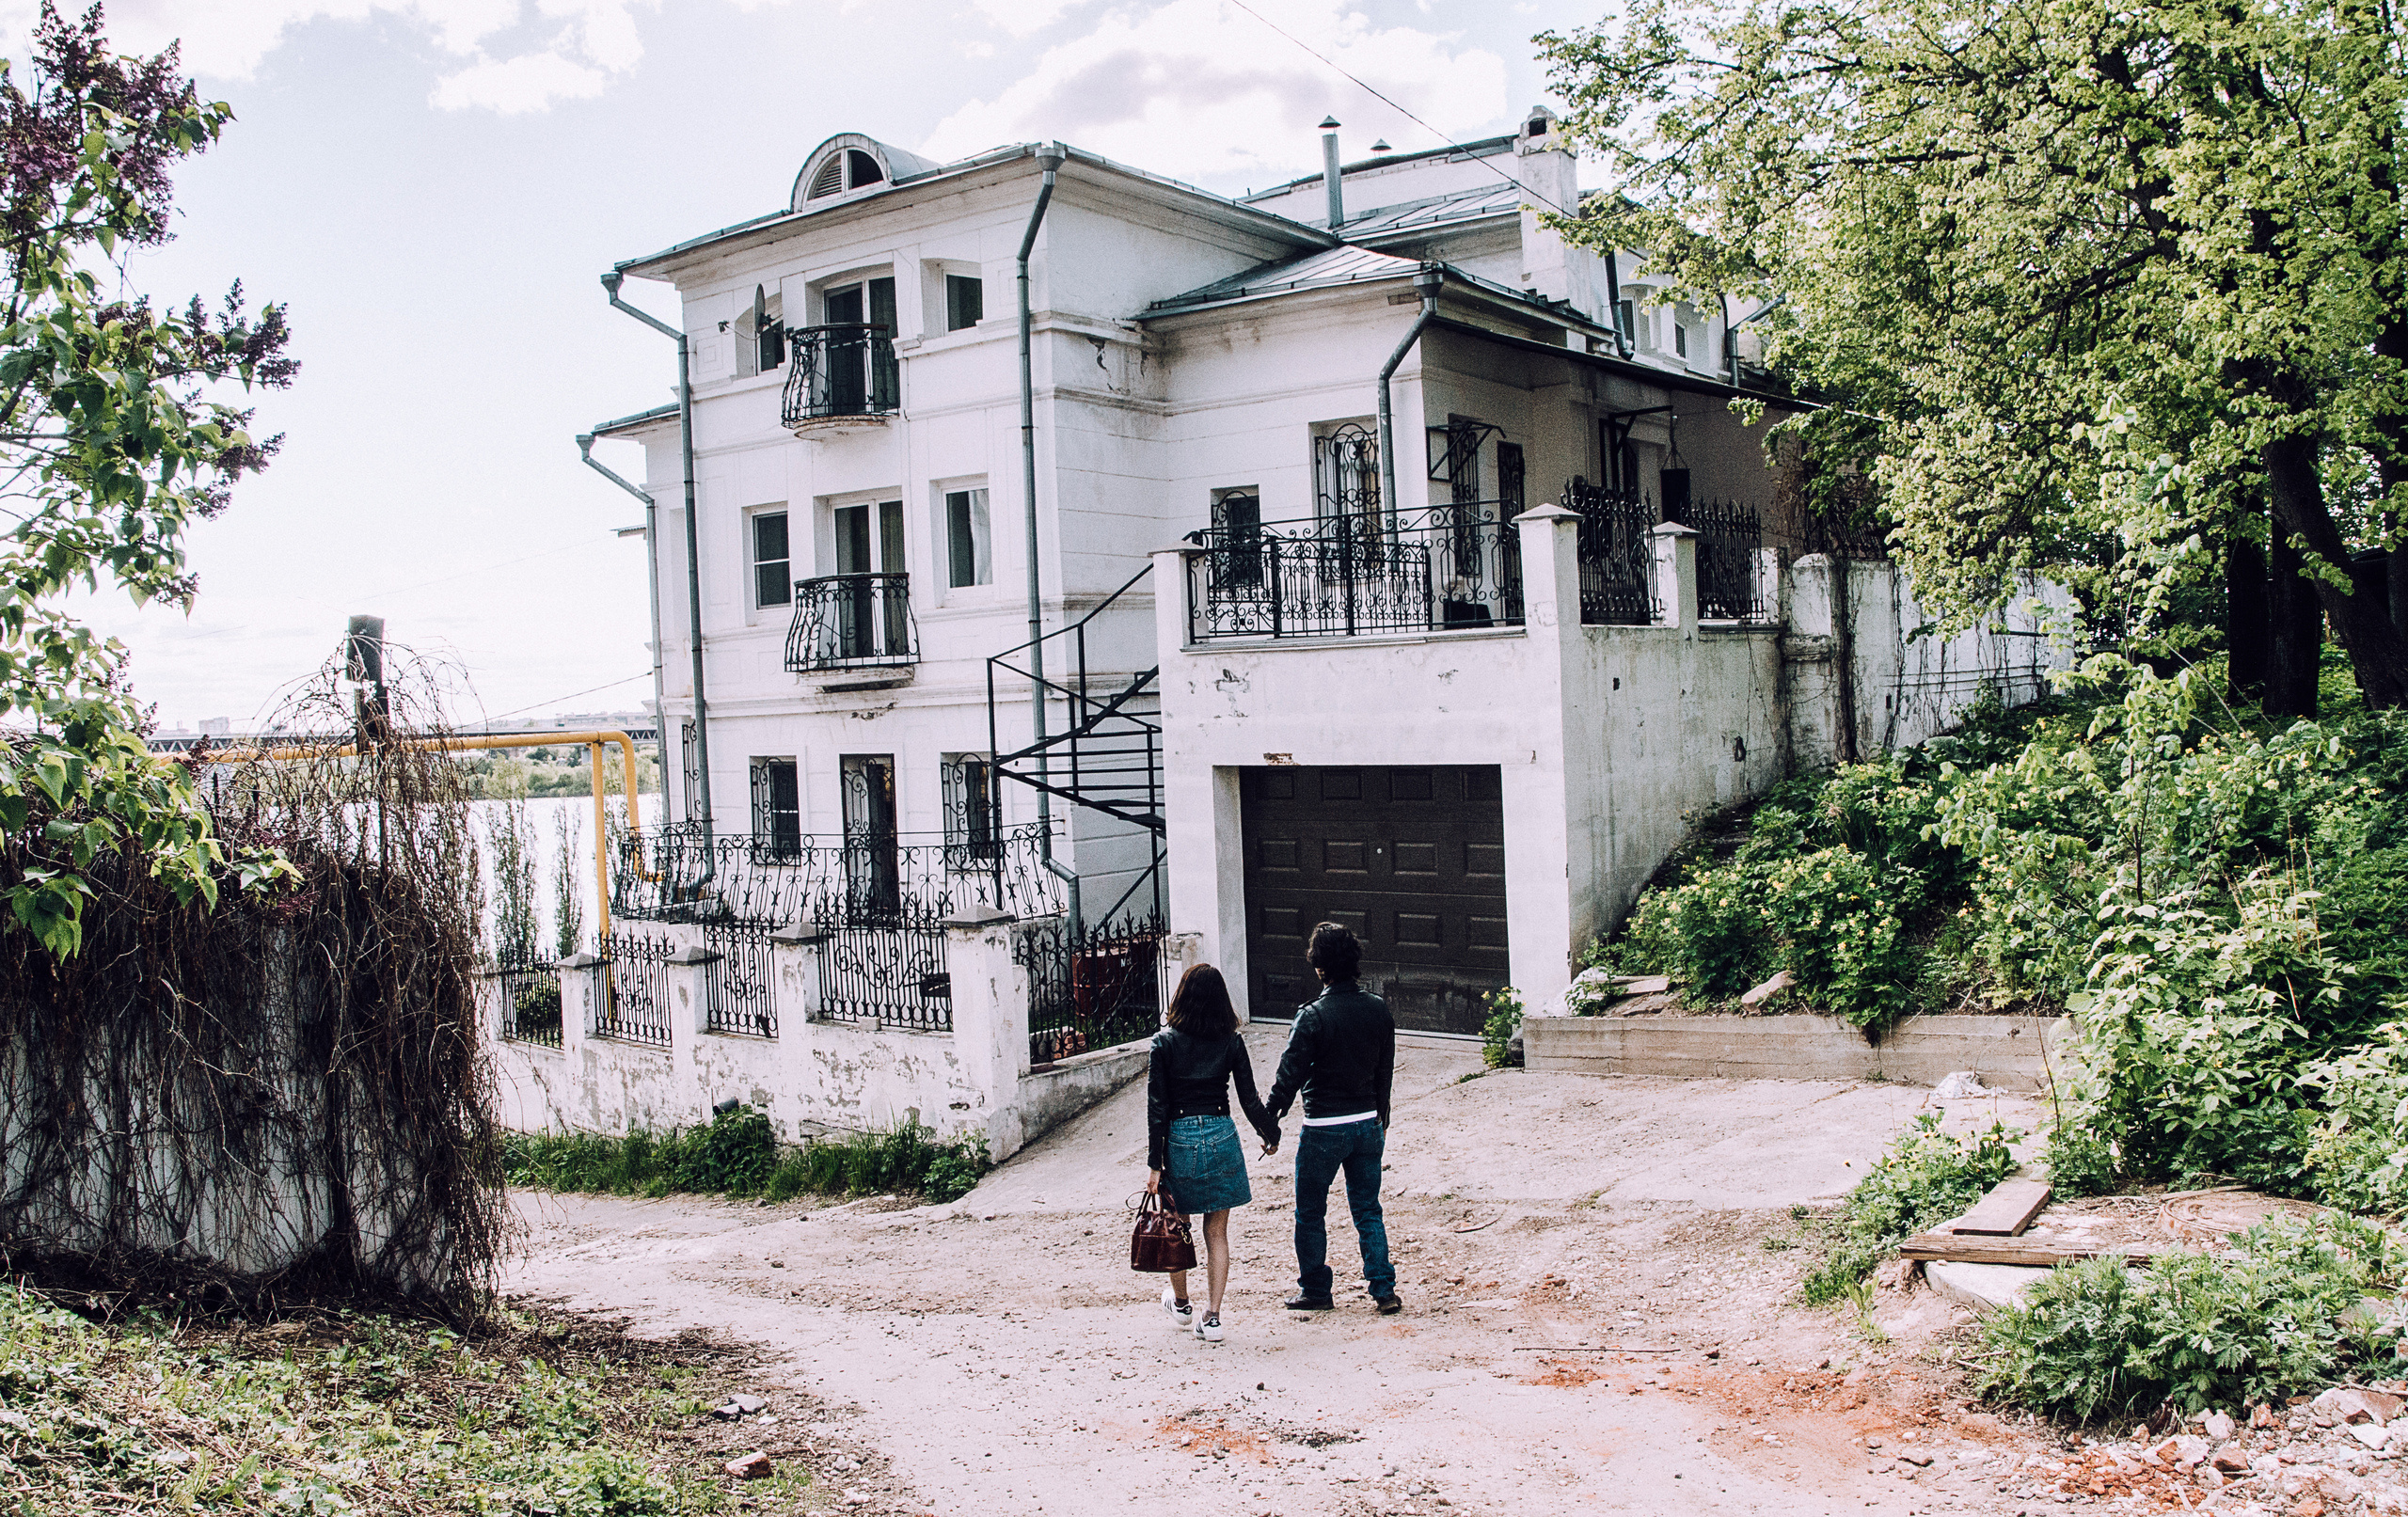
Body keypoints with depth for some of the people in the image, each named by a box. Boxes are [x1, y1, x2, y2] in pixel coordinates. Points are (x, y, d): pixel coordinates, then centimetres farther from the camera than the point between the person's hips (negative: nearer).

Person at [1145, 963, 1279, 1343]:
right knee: (1217, 1232, 10)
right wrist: (1271, 1135, 20)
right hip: (1221, 1138, 1)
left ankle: (1180, 1303, 37)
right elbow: (1250, 1100, 1)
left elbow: (1156, 1106, -8)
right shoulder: (1231, 1042, -3)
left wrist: (1155, 1164, -6)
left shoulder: (1165, 1042, -7)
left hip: (1178, 1138, -1)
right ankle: (1212, 1318, 9)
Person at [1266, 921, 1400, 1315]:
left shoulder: (1313, 1017, -18)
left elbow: (1289, 1076, -15)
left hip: (1324, 1130, -5)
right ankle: (1385, 1291, 10)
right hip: (1368, 1123, 5)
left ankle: (1315, 1291, 19)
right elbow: (1385, 1072, 10)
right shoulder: (1378, 1009, 0)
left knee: (1310, 1214, 11)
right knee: (1368, 1211, 14)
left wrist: (1270, 1121, -4)